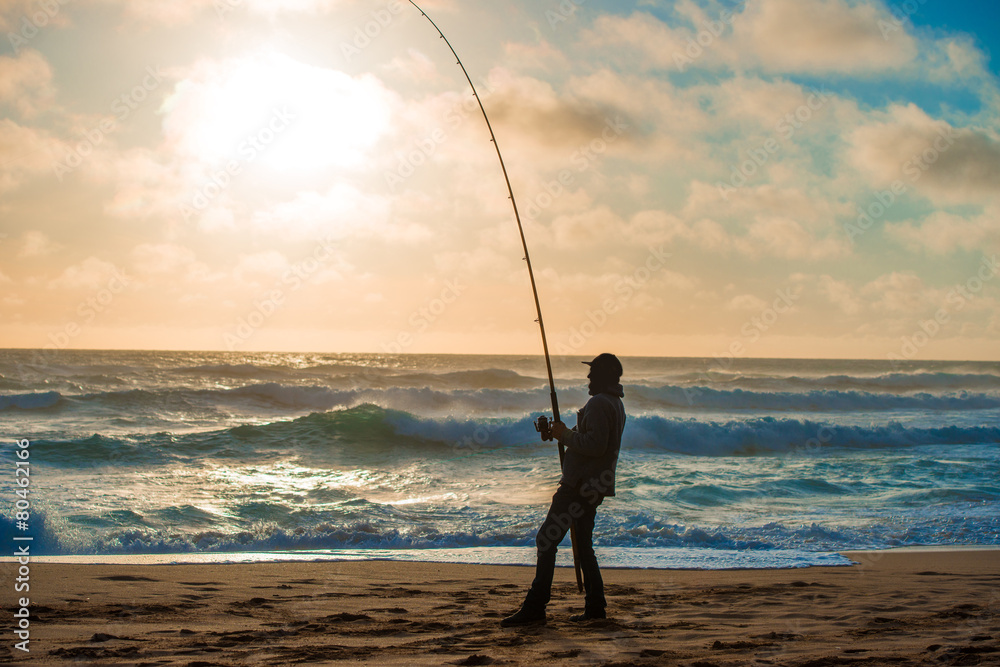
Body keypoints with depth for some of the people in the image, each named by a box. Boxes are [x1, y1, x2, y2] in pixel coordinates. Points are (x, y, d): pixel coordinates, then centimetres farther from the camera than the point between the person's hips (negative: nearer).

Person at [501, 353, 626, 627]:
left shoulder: (599, 404, -15)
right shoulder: (616, 404, 18)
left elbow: (595, 445, -24)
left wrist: (566, 435, -13)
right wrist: (567, 434, 16)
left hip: (580, 485, -11)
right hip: (595, 487, 11)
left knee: (546, 540, -10)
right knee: (583, 544, 16)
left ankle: (534, 609, -12)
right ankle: (595, 607, 16)